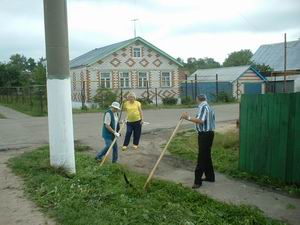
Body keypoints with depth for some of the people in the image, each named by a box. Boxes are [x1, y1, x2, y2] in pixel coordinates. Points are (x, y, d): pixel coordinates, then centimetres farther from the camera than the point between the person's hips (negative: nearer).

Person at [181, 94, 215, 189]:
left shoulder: (202, 107, -14)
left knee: (202, 157, -9)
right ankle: (210, 176, 26)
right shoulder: (209, 107, 17)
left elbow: (201, 120, -28)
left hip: (204, 134, -10)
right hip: (209, 133, 10)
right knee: (207, 156, 17)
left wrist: (188, 118, -31)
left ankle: (198, 180, -7)